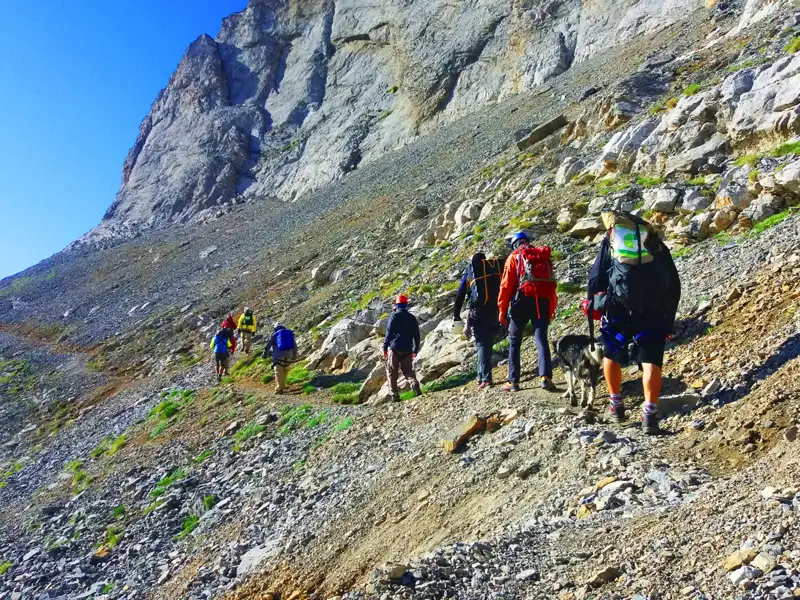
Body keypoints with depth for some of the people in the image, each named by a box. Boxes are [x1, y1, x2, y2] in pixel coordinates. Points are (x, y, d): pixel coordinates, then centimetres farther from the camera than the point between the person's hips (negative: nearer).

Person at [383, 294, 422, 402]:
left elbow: (389, 333, -6)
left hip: (394, 348, -4)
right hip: (407, 350, 4)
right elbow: (417, 335, 13)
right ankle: (415, 384, -17)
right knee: (408, 371, 11)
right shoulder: (412, 318, 11)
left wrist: (385, 348, -1)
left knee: (392, 373, 4)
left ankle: (395, 395, -3)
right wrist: (415, 350, 21)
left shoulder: (394, 316, -3)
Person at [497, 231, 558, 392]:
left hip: (522, 300, -2)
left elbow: (506, 285, 0)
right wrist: (551, 310, 17)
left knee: (514, 342, 8)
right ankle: (546, 377, -20)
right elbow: (551, 284, 16)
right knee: (541, 340, -1)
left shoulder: (514, 257, 7)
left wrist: (502, 310, 2)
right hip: (543, 301, 3)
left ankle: (513, 382, 5)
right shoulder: (545, 257, 20)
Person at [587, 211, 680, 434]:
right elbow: (674, 286, 21)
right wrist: (669, 320, 25)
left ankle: (616, 404, 25)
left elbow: (596, 276, 10)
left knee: (611, 355, 19)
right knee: (651, 361, 3)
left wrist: (592, 303, 23)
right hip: (654, 311, 1)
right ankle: (650, 413, -9)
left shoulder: (611, 239, 20)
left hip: (618, 308, -1)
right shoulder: (657, 244, 25)